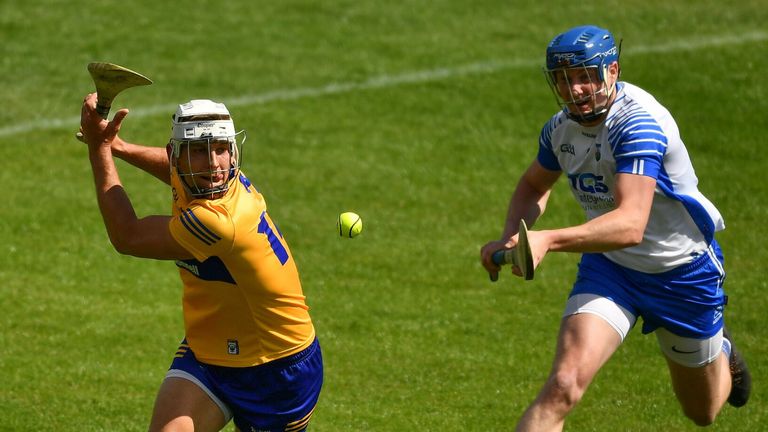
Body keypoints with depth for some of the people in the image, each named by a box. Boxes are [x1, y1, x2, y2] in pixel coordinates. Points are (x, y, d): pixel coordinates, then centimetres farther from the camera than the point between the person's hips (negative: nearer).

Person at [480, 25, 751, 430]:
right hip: (608, 268, 4)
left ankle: (721, 354, 56)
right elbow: (533, 187, 16)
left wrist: (548, 240, -60)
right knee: (562, 388, -23)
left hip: (683, 272, -4)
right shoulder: (561, 127, -8)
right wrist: (511, 237, -5)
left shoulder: (639, 123, -32)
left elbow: (631, 225, -46)